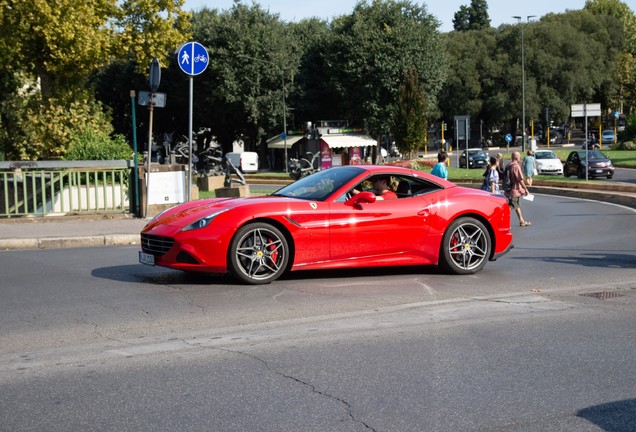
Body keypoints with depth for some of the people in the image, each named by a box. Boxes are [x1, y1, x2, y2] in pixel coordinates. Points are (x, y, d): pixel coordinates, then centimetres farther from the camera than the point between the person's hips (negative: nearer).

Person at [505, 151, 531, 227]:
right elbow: (520, 179, -19)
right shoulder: (516, 166, -17)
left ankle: (522, 221, 28)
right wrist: (525, 189, -11)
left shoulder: (508, 166, 10)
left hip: (509, 190, 10)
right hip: (515, 190, -9)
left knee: (517, 205, 18)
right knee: (510, 206, -9)